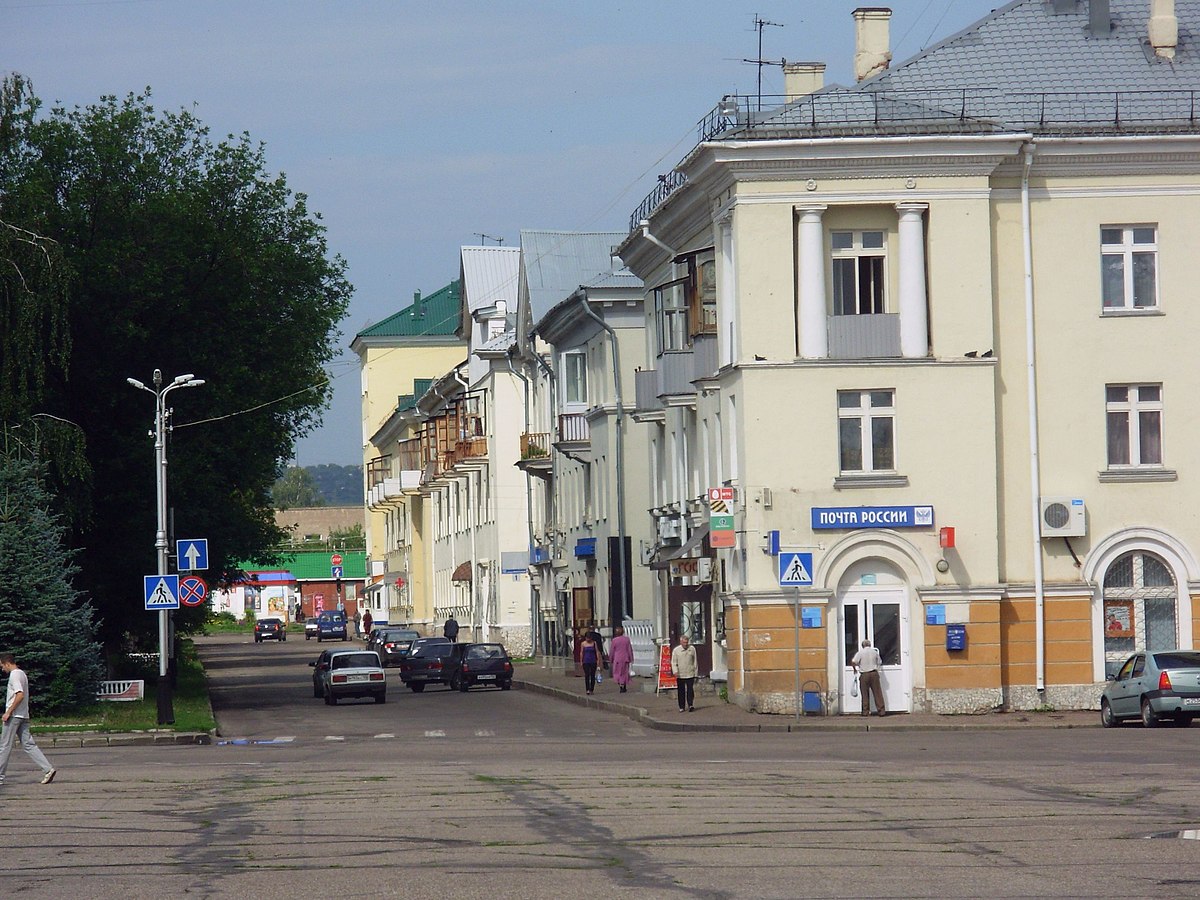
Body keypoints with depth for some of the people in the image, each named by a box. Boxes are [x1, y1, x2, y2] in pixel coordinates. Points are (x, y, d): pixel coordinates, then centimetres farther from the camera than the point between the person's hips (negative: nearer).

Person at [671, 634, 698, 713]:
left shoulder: (692, 649, 5)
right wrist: (675, 671, -13)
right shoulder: (676, 650, 2)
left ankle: (691, 705, -7)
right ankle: (682, 707, 11)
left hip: (690, 674, 0)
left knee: (690, 690, -8)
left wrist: (695, 671, 11)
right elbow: (674, 662, 2)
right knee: (681, 691, 4)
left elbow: (695, 661, 12)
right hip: (680, 675, 0)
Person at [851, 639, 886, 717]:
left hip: (864, 675, -1)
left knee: (865, 694, 6)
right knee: (877, 693, 3)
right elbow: (879, 662, 12)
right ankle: (881, 711, 1)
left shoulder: (860, 652, -4)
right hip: (874, 673, 1)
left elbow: (853, 662, -13)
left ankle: (866, 711, 7)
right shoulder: (874, 652, 5)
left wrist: (855, 669, 6)